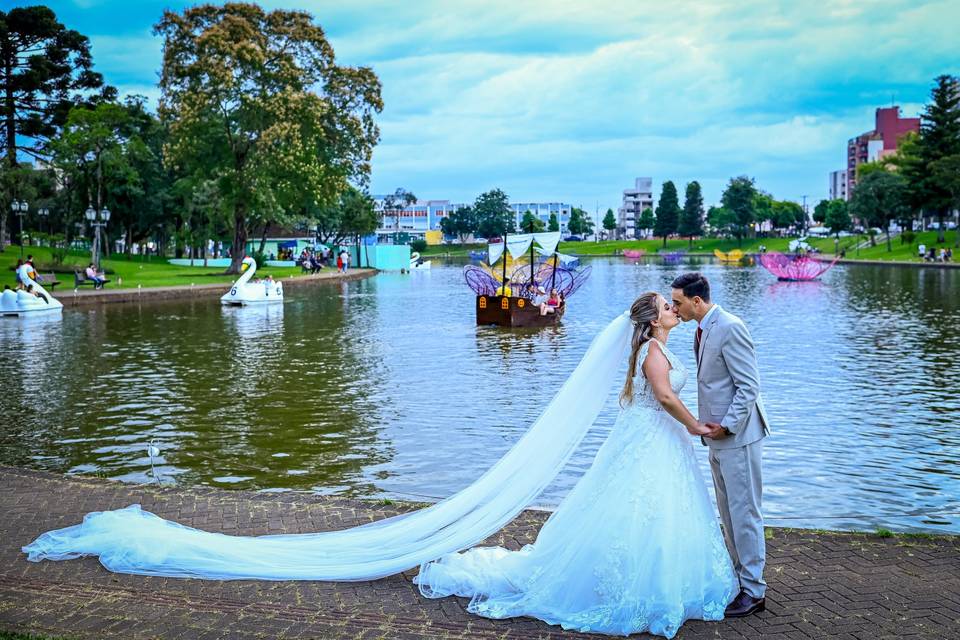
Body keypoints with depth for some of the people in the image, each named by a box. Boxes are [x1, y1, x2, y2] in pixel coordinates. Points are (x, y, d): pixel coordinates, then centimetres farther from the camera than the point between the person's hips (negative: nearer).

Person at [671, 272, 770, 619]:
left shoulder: (729, 328, -19)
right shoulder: (703, 329, 11)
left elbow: (749, 385, -20)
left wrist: (727, 425, -19)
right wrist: (711, 425, 13)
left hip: (737, 435, -10)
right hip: (719, 437, 10)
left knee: (744, 512, -2)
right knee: (728, 513, 16)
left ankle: (754, 591, 8)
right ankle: (739, 577, 28)